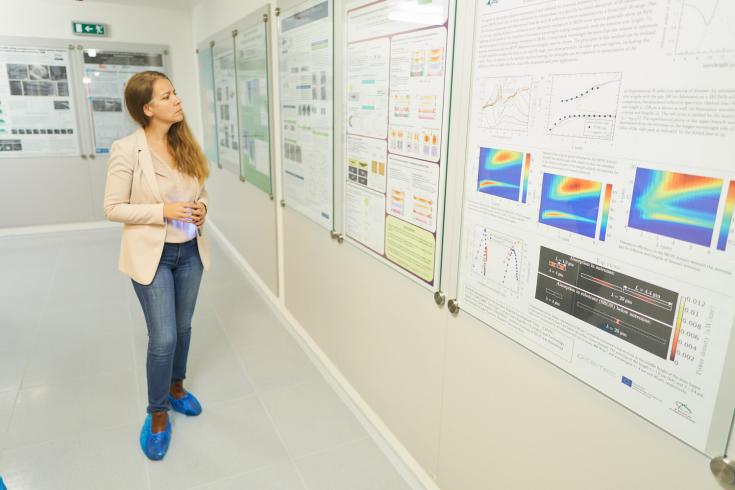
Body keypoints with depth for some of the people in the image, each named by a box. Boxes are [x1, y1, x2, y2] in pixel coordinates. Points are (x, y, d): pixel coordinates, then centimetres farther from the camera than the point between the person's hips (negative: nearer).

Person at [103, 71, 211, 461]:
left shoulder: (185, 144, 1)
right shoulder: (126, 150, -15)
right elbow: (113, 208, -12)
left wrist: (201, 208, -9)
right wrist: (163, 210, -22)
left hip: (190, 251, 5)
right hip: (152, 255, -5)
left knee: (182, 326, 18)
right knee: (163, 338, -2)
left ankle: (175, 388, 42)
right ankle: (158, 413, 21)